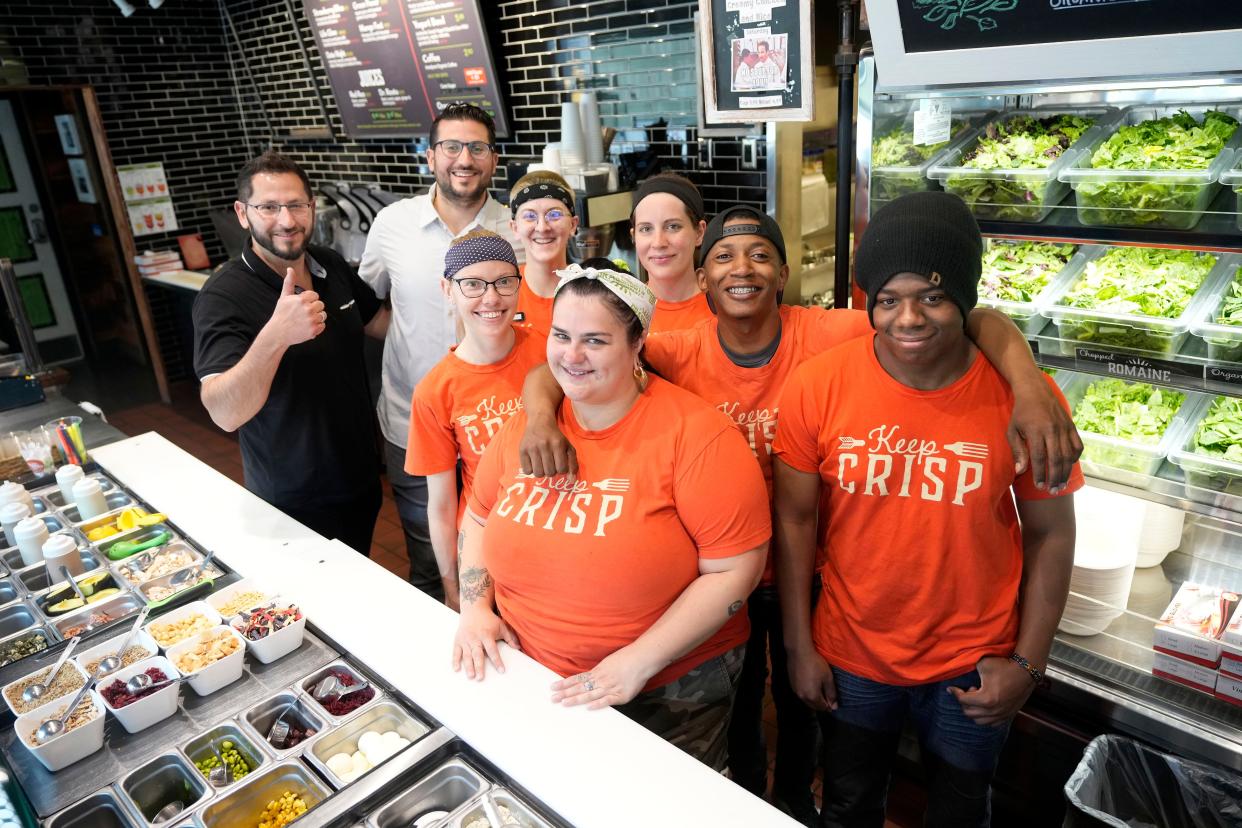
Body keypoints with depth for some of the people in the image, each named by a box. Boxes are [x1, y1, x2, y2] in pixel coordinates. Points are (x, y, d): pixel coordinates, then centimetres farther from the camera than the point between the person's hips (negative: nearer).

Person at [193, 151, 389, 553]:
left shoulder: (331, 265, -3)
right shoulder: (223, 296, -22)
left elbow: (378, 322, 14)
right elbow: (225, 413, -34)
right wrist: (276, 335, -48)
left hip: (361, 479, 6)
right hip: (294, 504, -6)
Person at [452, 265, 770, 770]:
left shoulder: (695, 434, -19)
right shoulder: (527, 424, -2)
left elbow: (734, 570, -19)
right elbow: (478, 518, 12)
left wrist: (639, 661, -21)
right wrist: (475, 608, -3)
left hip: (666, 700, -4)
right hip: (529, 682, 5)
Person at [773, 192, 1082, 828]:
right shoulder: (816, 386, -17)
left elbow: (1050, 535, -5)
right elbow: (794, 519, -8)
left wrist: (1028, 663, -5)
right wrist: (799, 647, -4)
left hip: (973, 667, 0)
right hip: (850, 656, 1)